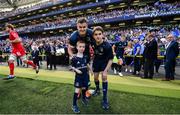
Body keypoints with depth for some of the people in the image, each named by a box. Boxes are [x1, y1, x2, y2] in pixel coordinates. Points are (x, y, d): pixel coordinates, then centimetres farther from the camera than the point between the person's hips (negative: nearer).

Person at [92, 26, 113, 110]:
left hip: (104, 62, -3)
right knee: (95, 77, 13)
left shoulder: (107, 46, -32)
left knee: (104, 77, -14)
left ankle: (105, 99, 0)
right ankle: (97, 89, 45)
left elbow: (111, 59, -26)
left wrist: (105, 71, -28)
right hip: (96, 61, 4)